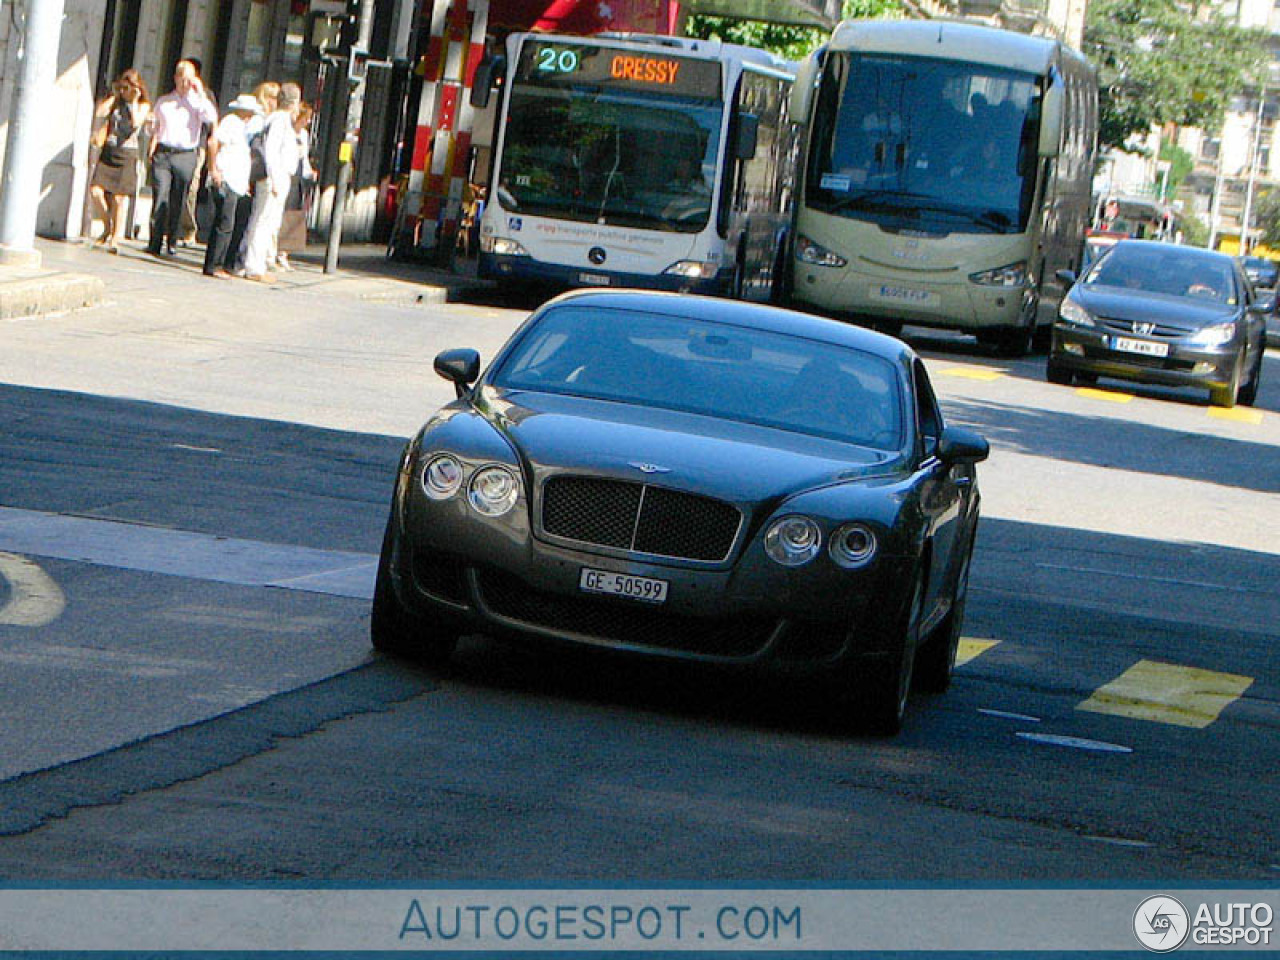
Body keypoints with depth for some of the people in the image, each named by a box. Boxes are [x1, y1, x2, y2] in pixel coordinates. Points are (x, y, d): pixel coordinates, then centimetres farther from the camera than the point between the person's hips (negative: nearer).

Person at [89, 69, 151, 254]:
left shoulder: (143, 106, 2)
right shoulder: (115, 103, 12)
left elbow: (136, 123, -15)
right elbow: (100, 112, -4)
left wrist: (133, 102, -9)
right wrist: (114, 96, 2)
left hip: (127, 154, -4)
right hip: (108, 152, 4)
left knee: (120, 197, -5)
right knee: (96, 191, -9)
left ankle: (116, 239, -1)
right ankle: (107, 226, 15)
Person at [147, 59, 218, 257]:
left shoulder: (197, 102, 6)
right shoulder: (163, 102, 15)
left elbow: (212, 117, -13)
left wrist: (201, 93, -10)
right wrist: (152, 150, 7)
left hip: (185, 156, -1)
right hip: (162, 154, 1)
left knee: (177, 203, 1)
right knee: (159, 199, -8)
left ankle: (170, 244, 9)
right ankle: (155, 243, -9)